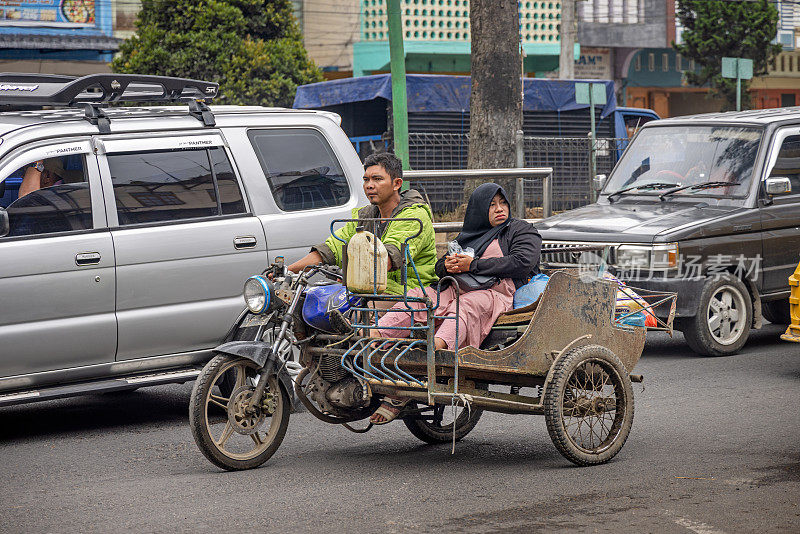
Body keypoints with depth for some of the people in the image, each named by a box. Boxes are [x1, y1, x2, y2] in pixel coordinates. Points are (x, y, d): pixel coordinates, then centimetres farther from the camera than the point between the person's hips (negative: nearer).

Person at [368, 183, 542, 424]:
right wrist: (448, 266, -1)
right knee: (417, 297, -22)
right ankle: (370, 338, -43)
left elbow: (521, 262, -6)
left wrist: (473, 265, -8)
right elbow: (440, 268, 26)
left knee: (465, 306, -38)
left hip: (500, 294, -5)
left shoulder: (523, 230, 14)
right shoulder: (467, 235, 30)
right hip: (460, 290, 5)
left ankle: (435, 348, -65)